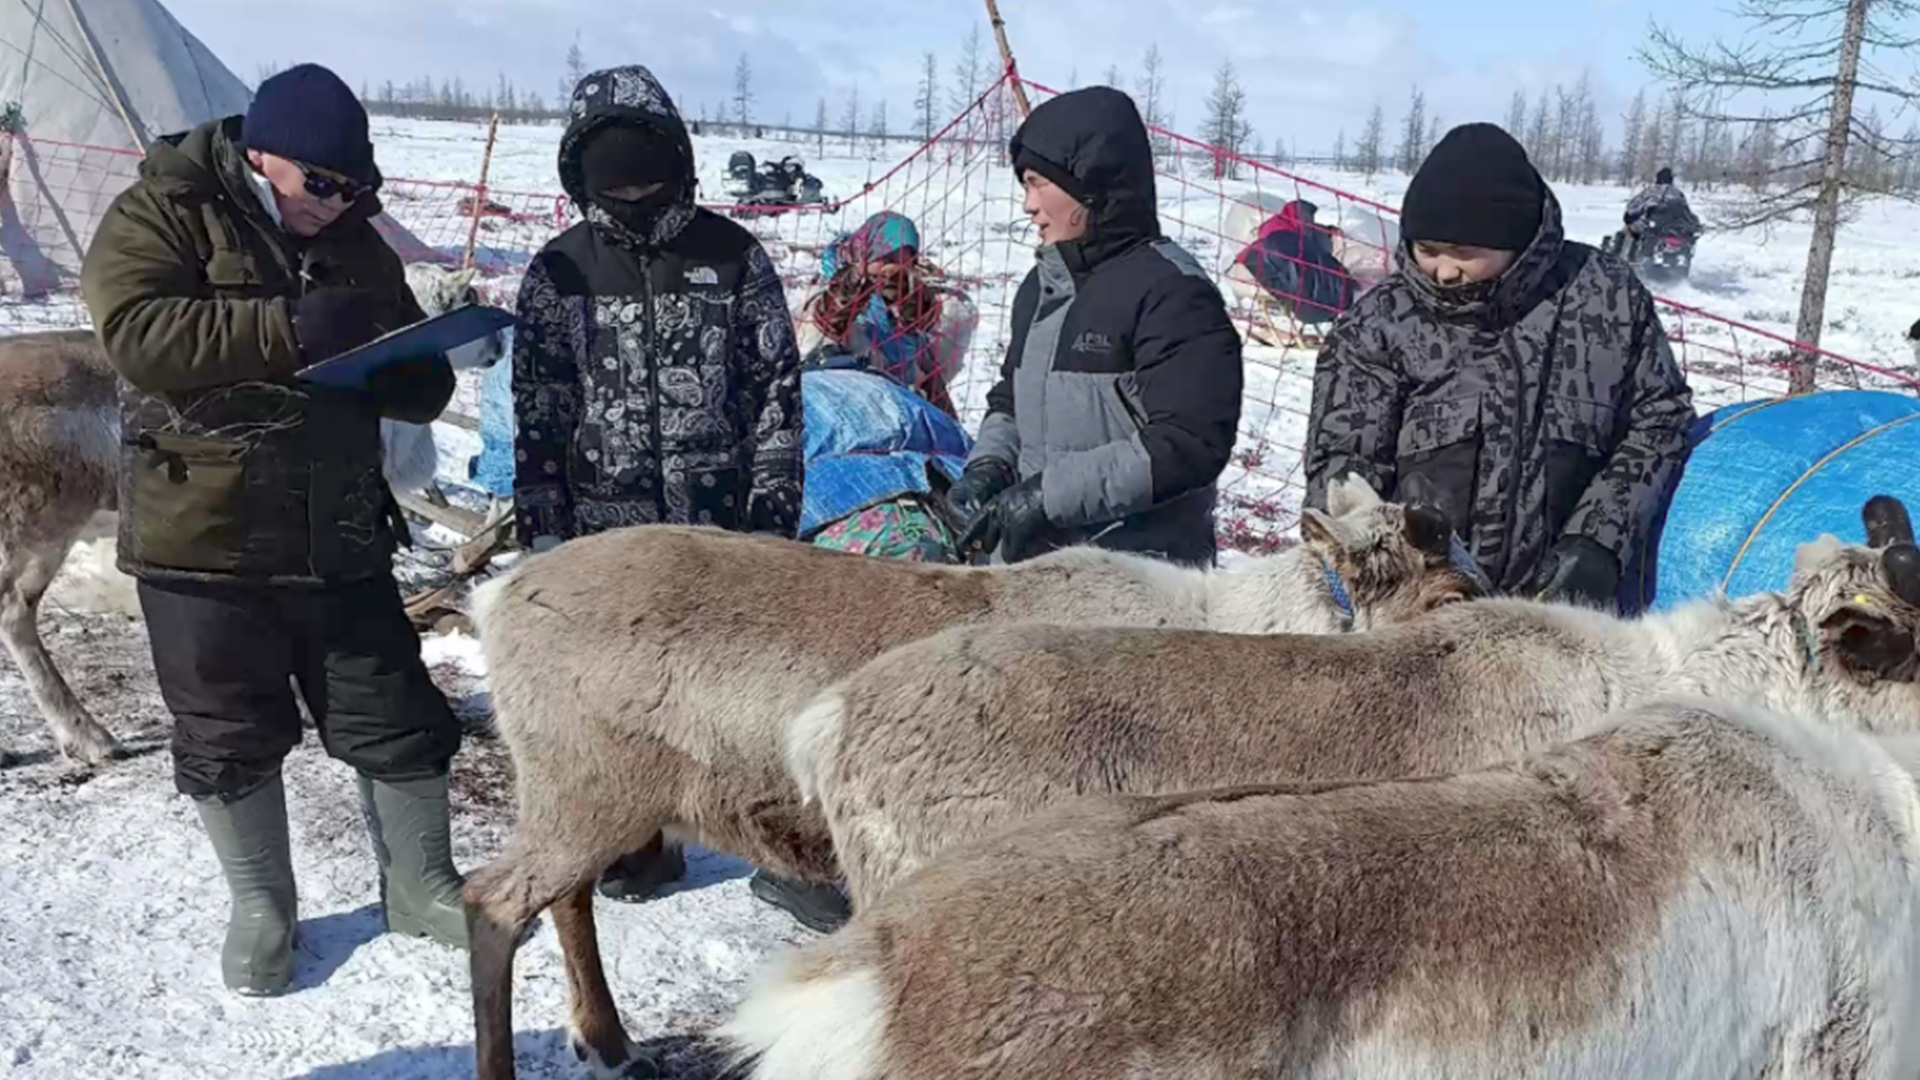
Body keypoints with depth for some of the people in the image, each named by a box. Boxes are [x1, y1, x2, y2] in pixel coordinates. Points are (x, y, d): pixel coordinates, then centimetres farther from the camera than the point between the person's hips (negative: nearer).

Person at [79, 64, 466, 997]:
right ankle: (261, 906, 29)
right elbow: (136, 332, -24)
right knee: (230, 741, 9)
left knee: (397, 722, 9)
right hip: (202, 539, -4)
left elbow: (425, 389, 11)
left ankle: (420, 883, 27)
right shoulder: (160, 216, -6)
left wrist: (396, 364, -13)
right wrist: (289, 329, -29)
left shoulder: (356, 245, 9)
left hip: (339, 540, 4)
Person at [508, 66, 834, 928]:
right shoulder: (560, 272, 1)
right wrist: (543, 528, 0)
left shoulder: (734, 257, -1)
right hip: (608, 530, 1)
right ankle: (639, 842, 29)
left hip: (723, 526, -1)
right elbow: (536, 411, 3)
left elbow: (776, 389, 1)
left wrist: (774, 507, -4)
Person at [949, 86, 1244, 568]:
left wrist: (1050, 493, -21)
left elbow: (1189, 444, -21)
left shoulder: (1172, 292, -13)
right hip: (1031, 565, 8)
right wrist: (990, 464, 1)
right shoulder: (1040, 287, 13)